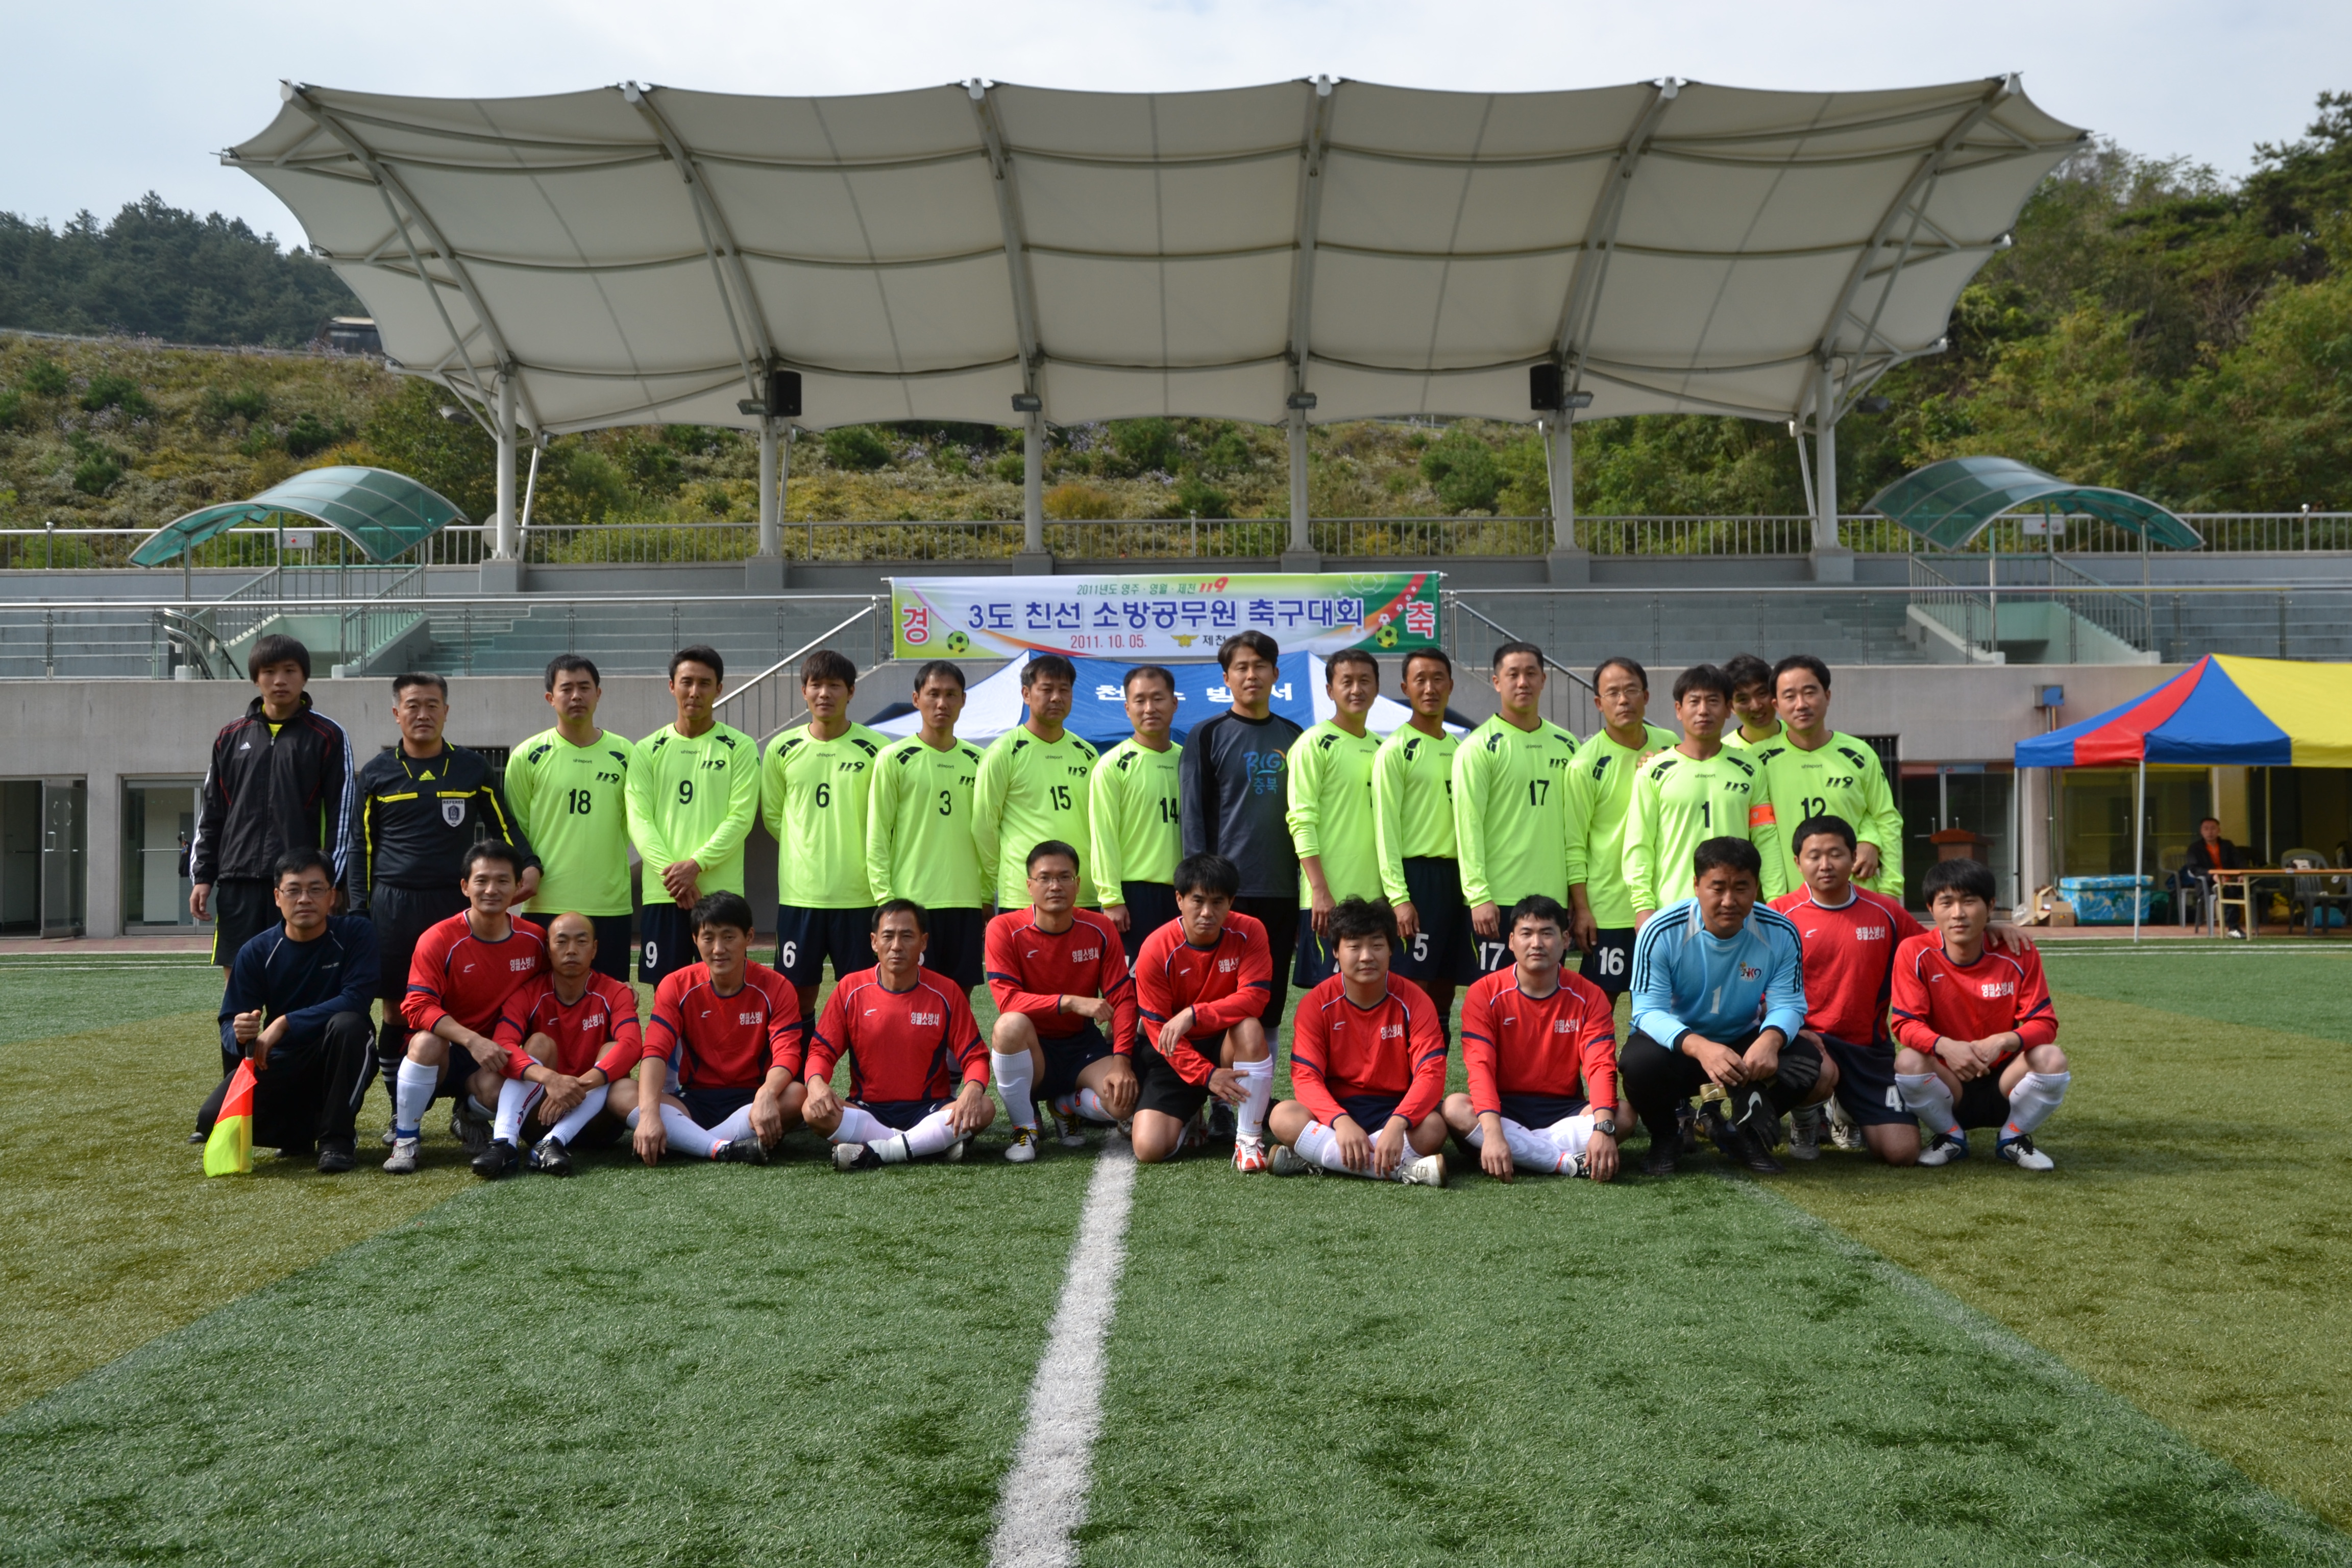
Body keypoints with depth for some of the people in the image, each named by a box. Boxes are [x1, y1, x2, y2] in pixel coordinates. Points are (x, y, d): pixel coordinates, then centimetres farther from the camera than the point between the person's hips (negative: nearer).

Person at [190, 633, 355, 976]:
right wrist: (202, 876, 8)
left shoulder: (327, 737, 2)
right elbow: (211, 816, 16)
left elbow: (341, 814, -2)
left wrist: (332, 881, -8)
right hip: (238, 884, 4)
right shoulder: (230, 739, 13)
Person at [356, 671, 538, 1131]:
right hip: (393, 905, 1)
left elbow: (504, 827, 10)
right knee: (397, 1010, 5)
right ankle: (400, 1114, 16)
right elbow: (362, 846, 11)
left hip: (457, 903, 0)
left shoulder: (473, 769, 8)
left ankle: (468, 1110, 6)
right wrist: (360, 907, 5)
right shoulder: (377, 773, 8)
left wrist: (529, 866, -7)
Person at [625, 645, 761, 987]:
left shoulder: (740, 748, 4)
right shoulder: (647, 750, 9)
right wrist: (671, 871, -13)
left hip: (721, 892, -1)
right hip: (662, 893, 2)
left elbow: (740, 818, -5)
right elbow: (639, 820, 1)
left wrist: (695, 865, -16)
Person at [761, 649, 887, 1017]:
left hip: (859, 893, -2)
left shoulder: (876, 748, -3)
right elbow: (773, 815, 14)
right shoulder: (783, 749, 4)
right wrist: (808, 851, 6)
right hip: (799, 892, 2)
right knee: (798, 990, 6)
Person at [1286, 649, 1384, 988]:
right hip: (1329, 896, -6)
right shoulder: (1315, 744, -5)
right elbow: (1301, 822, -11)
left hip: (1376, 894, 6)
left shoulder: (1380, 748, 16)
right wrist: (1321, 890, -19)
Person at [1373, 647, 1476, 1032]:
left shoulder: (1460, 748, 15)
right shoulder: (1395, 749, -5)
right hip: (1415, 874, -6)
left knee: (1444, 989, 9)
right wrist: (1398, 897, -16)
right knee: (1413, 987, -7)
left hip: (1456, 874, 6)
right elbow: (1385, 828, -9)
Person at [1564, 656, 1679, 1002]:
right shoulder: (1587, 761, -10)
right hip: (1608, 906, -4)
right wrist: (1581, 909, -13)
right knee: (1600, 1000, 0)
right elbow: (1573, 845, -9)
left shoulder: (1669, 745, 4)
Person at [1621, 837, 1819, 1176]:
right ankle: (1664, 1137, 0)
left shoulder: (1780, 933, -13)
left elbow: (1787, 1005, -12)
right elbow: (1649, 1012, -24)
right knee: (1640, 1063, -36)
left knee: (1807, 1064, -24)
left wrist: (1771, 1039, -38)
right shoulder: (1662, 932, -21)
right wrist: (1699, 1047, -44)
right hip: (1675, 1042, -3)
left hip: (1744, 1043, 3)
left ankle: (1740, 1133, 6)